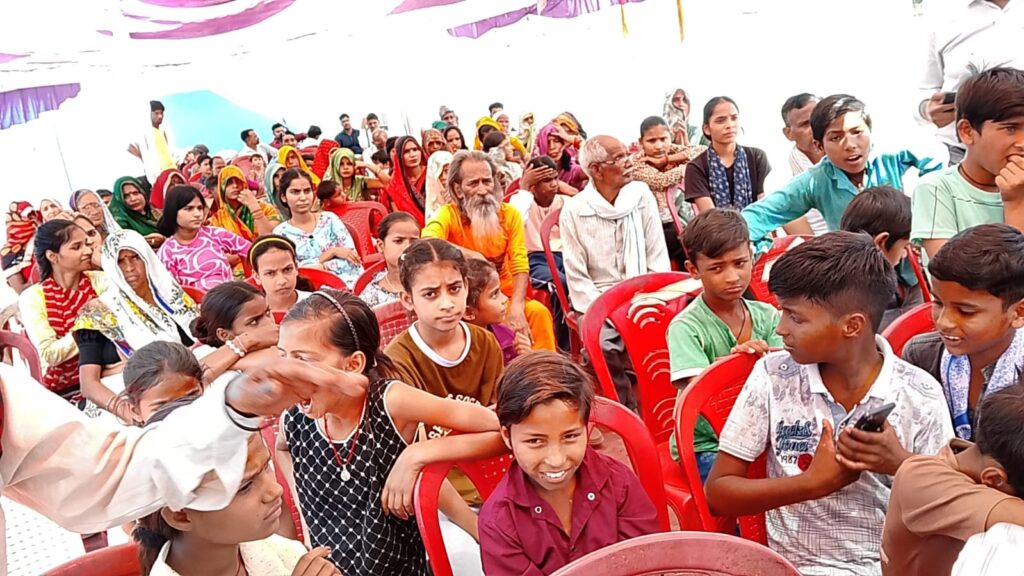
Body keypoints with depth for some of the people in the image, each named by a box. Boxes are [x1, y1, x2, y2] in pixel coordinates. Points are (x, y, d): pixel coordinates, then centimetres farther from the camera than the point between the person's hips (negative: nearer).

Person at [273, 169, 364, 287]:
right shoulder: (280, 232, 6)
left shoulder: (330, 219, 8)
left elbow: (352, 259, 1)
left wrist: (321, 267, -10)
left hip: (349, 283, 1)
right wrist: (332, 252, -7)